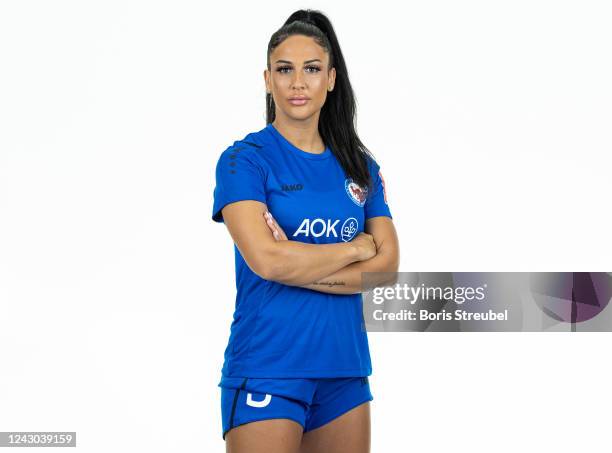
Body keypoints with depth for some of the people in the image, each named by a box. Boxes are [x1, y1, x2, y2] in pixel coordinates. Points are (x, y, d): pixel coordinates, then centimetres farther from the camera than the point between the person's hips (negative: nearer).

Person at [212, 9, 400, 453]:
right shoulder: (245, 159, -4)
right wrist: (356, 248, -6)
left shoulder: (361, 166, 10)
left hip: (346, 367, 5)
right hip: (267, 370, -5)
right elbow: (265, 259, -18)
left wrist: (298, 267, -13)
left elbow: (387, 266, 0)